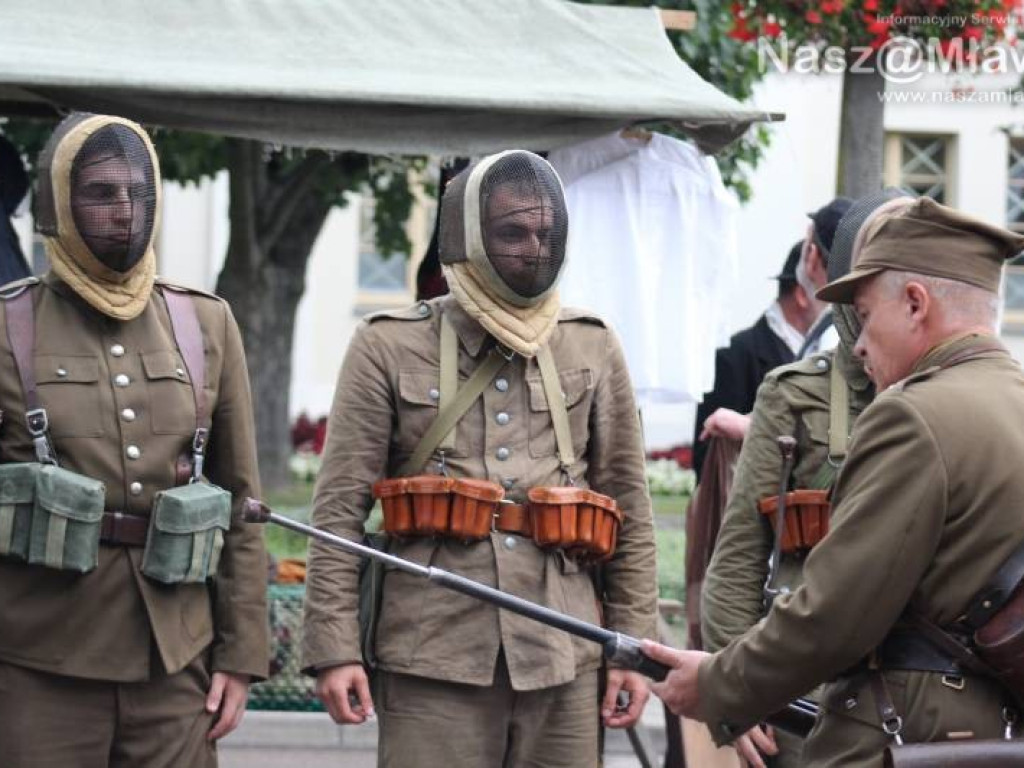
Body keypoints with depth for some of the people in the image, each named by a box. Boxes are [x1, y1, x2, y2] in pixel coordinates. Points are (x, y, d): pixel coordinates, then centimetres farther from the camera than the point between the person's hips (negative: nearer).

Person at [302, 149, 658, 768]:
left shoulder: (593, 347, 12)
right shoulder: (390, 347, 5)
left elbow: (631, 513, 13)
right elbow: (340, 508, 1)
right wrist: (334, 649, -6)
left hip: (564, 661, 2)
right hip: (433, 658, -2)